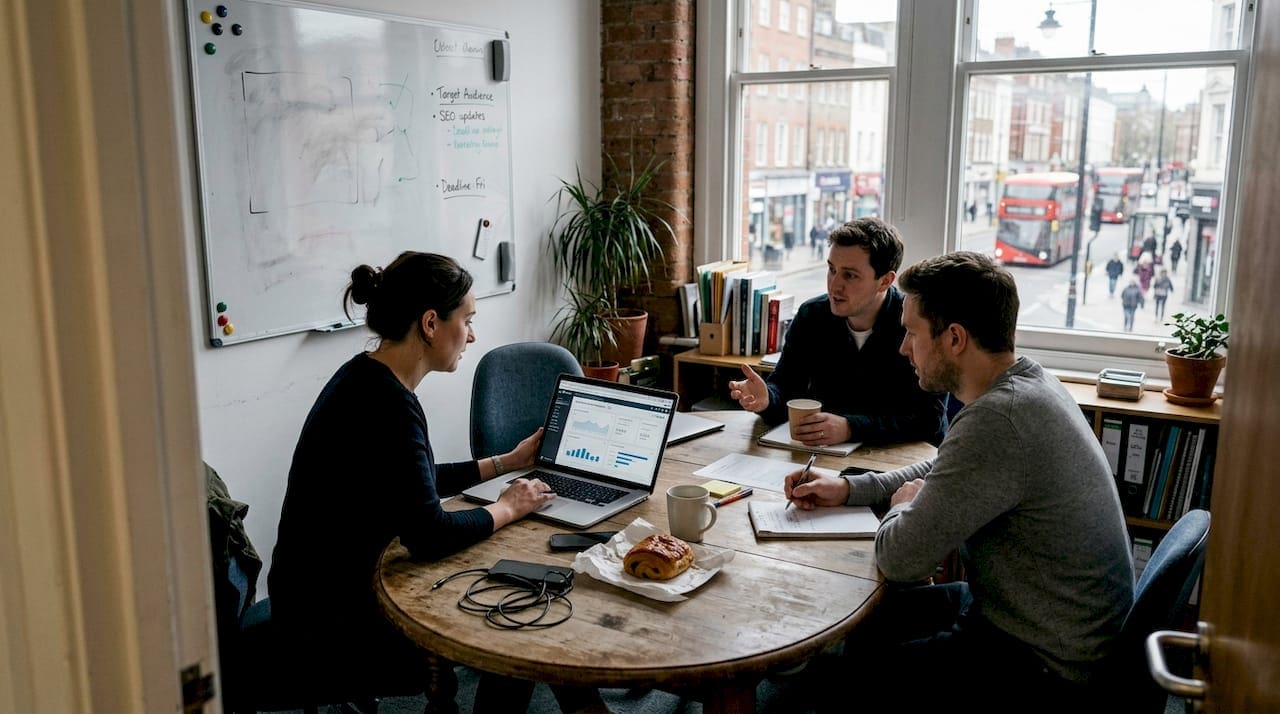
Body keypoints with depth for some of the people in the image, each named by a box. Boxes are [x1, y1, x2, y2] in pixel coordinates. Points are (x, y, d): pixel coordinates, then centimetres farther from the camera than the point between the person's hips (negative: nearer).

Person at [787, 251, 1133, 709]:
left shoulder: (998, 419, -32)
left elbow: (900, 558, -27)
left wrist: (902, 504, -5)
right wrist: (847, 488, 8)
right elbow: (940, 474, 17)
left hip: (1045, 670, -9)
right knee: (869, 613, 17)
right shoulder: (1025, 382, 0)